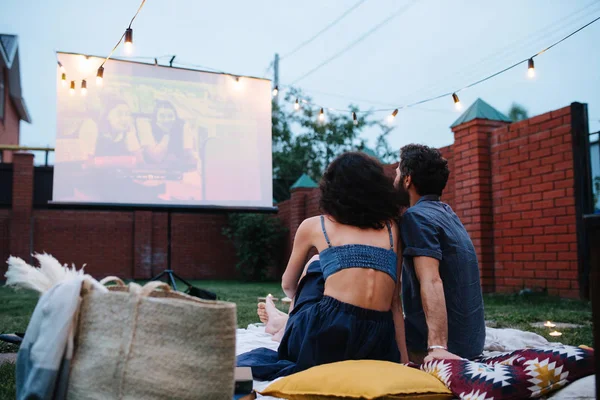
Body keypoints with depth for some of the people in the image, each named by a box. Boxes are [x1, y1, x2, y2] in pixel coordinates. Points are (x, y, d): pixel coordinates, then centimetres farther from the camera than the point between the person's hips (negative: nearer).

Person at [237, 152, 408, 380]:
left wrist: (298, 305, 49)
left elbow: (288, 286, 27)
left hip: (330, 336, -3)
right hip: (379, 345, 3)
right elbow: (395, 300, 12)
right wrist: (403, 360, 14)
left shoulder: (313, 226, 11)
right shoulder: (391, 226, 14)